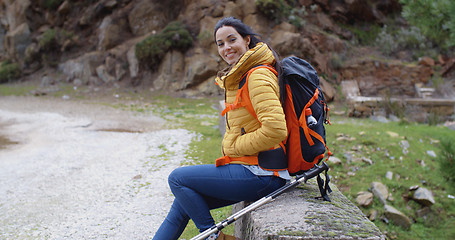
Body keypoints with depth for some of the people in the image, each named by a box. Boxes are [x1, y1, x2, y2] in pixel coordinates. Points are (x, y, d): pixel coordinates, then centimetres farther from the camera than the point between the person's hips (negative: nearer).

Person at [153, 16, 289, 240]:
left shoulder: (258, 77, -17)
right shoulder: (238, 76, 16)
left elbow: (275, 130, -26)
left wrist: (234, 147, -13)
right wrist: (230, 151, 10)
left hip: (260, 174, -10)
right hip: (251, 170, 10)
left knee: (178, 178, -6)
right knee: (183, 202, 10)